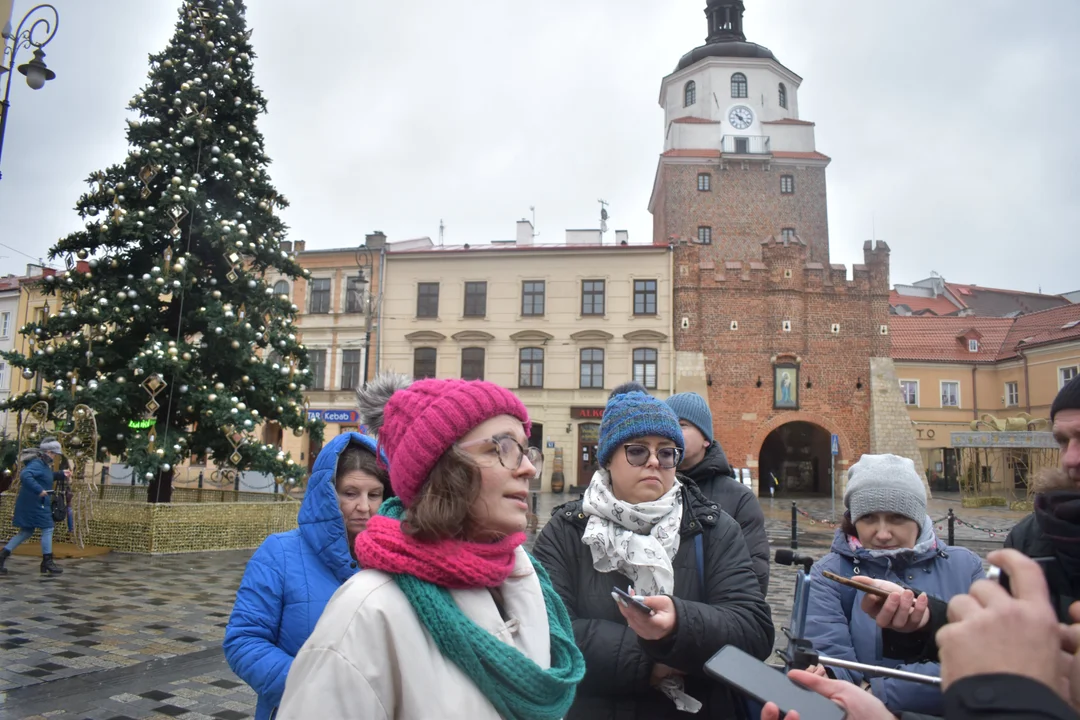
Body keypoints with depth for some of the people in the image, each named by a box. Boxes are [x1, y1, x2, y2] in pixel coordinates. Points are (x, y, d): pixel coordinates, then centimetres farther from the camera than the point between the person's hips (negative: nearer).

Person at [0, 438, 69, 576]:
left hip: (35, 503, 10)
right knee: (47, 529, -3)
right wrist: (39, 490, -36)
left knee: (26, 532, 17)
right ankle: (47, 563, 3)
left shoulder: (44, 464, 13)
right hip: (34, 503, -10)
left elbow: (48, 477, 31)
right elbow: (25, 475, -36)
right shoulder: (37, 463, -19)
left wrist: (62, 475, 17)